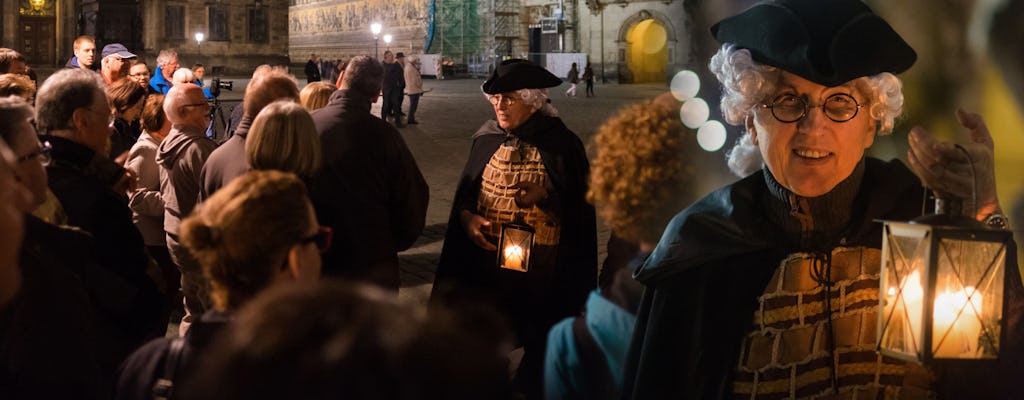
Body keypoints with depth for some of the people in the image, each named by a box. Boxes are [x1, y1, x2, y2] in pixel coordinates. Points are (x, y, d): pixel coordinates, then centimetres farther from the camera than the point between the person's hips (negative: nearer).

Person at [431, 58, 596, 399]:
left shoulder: (561, 144, -6)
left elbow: (582, 206, -5)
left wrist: (544, 196, -21)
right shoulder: (487, 139, 5)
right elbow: (464, 193, 14)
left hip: (540, 269, -3)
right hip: (485, 259, 3)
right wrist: (466, 216, -7)